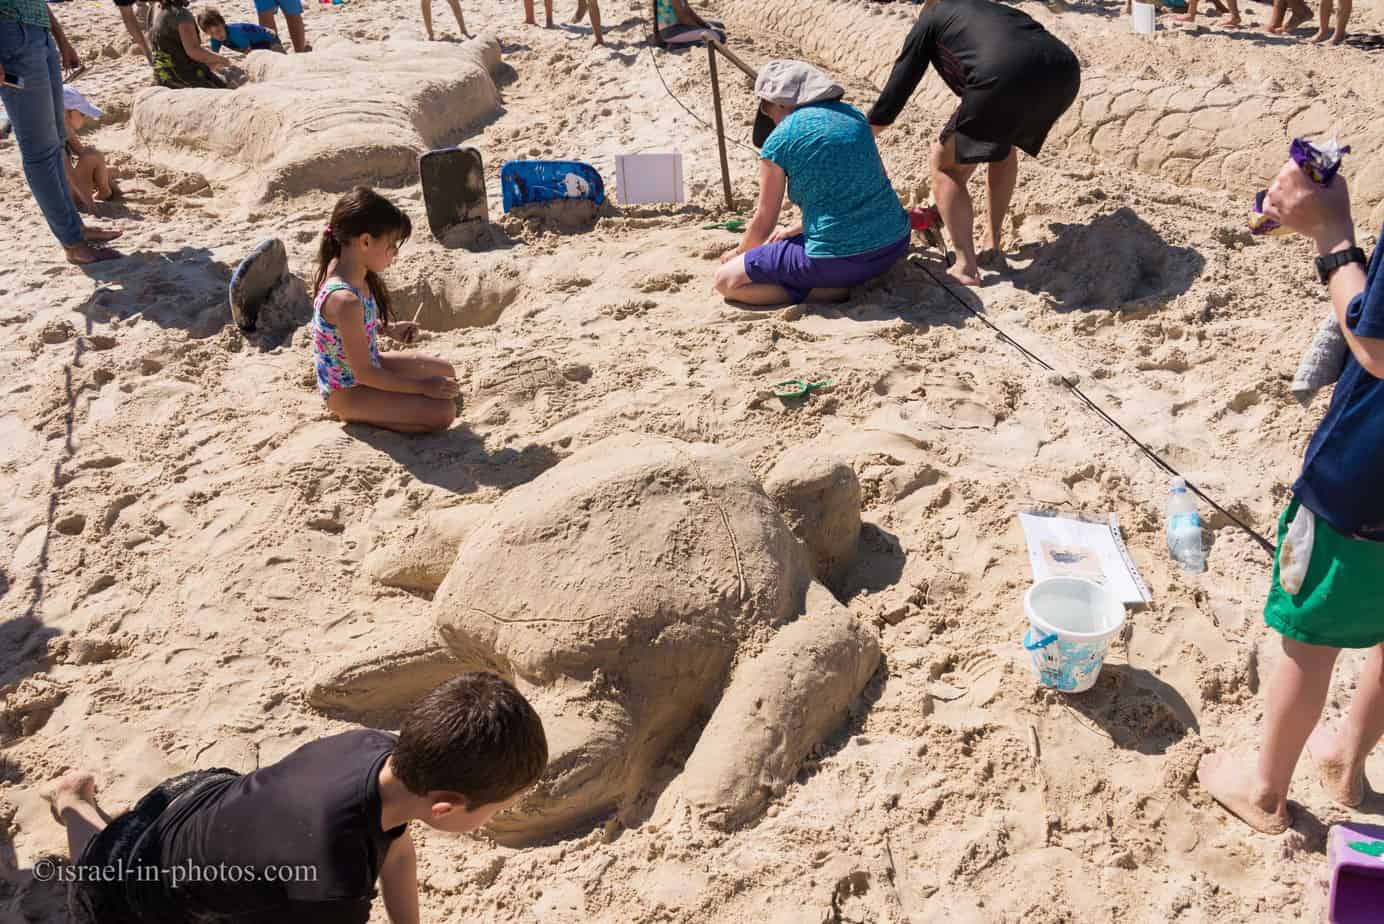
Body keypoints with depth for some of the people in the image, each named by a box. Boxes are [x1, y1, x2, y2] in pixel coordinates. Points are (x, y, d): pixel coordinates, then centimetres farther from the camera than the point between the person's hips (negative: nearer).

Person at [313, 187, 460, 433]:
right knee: (443, 412, -19)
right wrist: (423, 387, -23)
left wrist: (390, 328, 5)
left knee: (446, 372, 18)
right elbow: (364, 373, -28)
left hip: (365, 366, 10)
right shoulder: (345, 300, -34)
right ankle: (356, 415, -5)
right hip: (348, 391, -10)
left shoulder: (348, 272, -6)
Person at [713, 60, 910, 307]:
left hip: (838, 259, -6)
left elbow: (763, 224, 4)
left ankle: (829, 290, -4)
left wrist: (739, 252, 25)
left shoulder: (779, 140, -6)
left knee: (726, 280, 7)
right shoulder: (853, 115, 11)